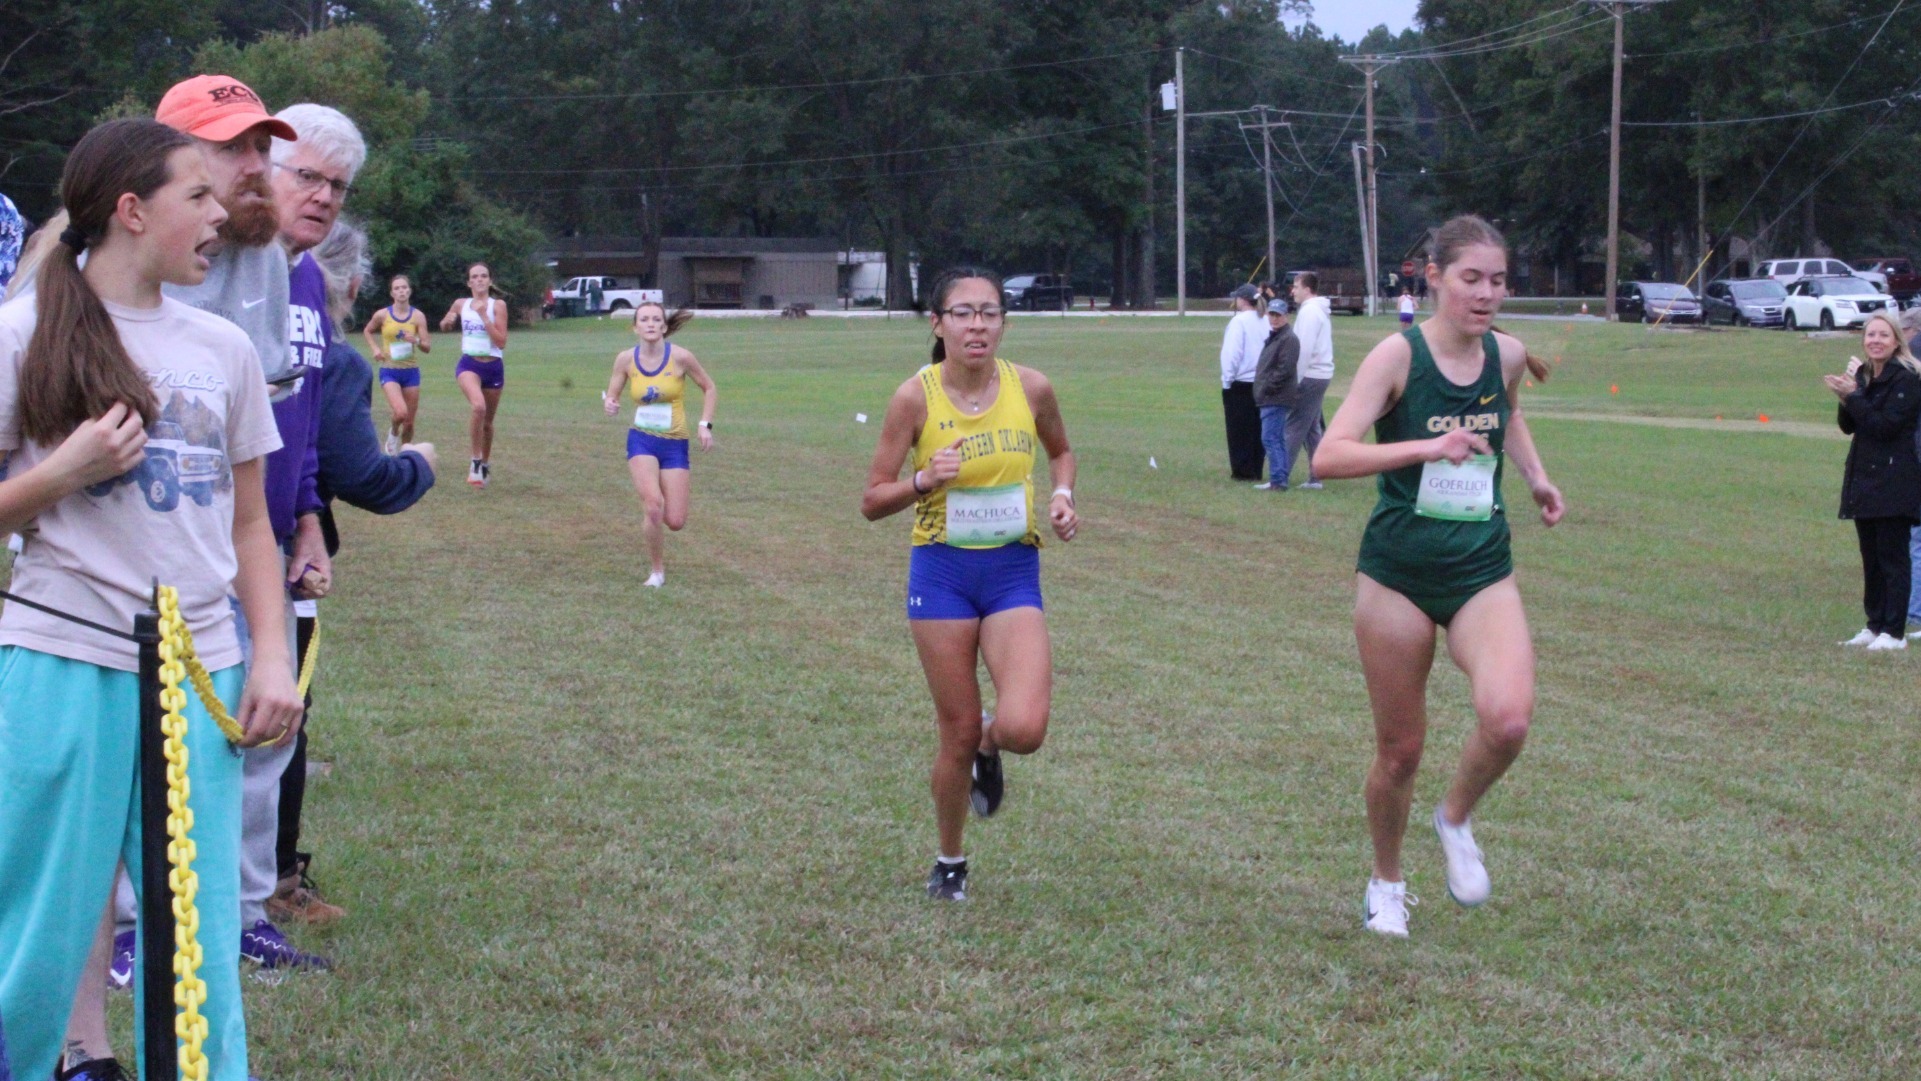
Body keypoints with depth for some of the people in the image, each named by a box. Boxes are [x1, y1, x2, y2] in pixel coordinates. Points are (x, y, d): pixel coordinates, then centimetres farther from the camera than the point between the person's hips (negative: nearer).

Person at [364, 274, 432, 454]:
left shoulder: (418, 316, -2)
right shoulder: (382, 315, -3)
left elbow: (427, 348, -2)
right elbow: (367, 331, 17)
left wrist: (416, 341, -22)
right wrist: (375, 348, 0)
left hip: (411, 371, 2)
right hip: (389, 371, -2)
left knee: (409, 421, 6)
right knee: (400, 413, -23)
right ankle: (393, 433, 10)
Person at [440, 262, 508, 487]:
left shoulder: (498, 306, -3)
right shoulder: (461, 304, 5)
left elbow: (501, 342, -12)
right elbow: (444, 325, 24)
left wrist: (484, 316, -18)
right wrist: (447, 322, 0)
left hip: (493, 367, 0)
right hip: (469, 364, 0)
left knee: (487, 421, 13)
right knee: (478, 406, -30)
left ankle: (485, 463, 38)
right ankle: (475, 461, -19)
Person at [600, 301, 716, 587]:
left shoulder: (681, 357, -10)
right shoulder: (625, 359, -4)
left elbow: (708, 387, 4)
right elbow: (612, 395, 7)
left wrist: (706, 425, -6)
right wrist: (610, 404, -17)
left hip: (675, 444, 0)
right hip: (641, 440, 0)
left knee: (675, 522, -4)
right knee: (654, 505, -23)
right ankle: (657, 571, -1)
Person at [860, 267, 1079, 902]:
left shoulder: (1031, 389, -5)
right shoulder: (916, 397, -9)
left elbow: (1061, 450, 18)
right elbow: (872, 502, -4)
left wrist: (1063, 496, -2)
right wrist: (925, 479, -23)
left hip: (1014, 570, 1)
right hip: (942, 570, -1)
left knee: (1023, 729, -18)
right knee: (959, 733, 5)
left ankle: (990, 745, 21)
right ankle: (950, 863, 30)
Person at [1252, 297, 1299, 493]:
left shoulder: (1289, 339, -12)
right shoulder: (1273, 337, 19)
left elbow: (1285, 369, -20)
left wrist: (1267, 388, -17)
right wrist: (1262, 389, 13)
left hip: (1276, 398, -10)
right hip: (1269, 398, 10)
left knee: (1270, 439, -12)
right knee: (1277, 440, 13)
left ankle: (1278, 481, -12)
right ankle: (1279, 481, 17)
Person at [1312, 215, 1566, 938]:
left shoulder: (1507, 356, 1)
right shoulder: (1399, 356, -13)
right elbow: (1329, 456, -25)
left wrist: (1536, 475, 12)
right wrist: (1425, 447, -35)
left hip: (1482, 572, 3)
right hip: (1398, 573, -3)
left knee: (1508, 718, -23)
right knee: (1400, 749, 7)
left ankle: (1456, 821, 8)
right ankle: (1386, 883, 33)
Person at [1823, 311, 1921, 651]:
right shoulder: (1863, 375, 13)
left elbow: (1886, 425, -19)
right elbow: (1848, 426, 11)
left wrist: (1853, 396, -18)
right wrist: (1846, 398, -7)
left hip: (1894, 481, -8)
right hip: (1864, 478, 8)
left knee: (1892, 557, -6)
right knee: (1871, 557, 11)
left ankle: (1894, 632, -4)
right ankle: (1875, 626, 18)